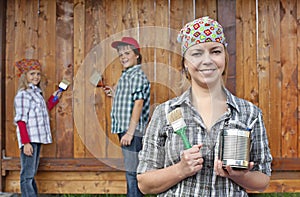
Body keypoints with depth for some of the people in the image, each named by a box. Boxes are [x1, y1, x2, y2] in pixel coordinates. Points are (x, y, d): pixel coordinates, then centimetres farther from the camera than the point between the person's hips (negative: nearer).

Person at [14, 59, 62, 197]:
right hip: (29, 139, -9)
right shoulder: (23, 94, -9)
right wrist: (26, 142, -20)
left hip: (38, 138, 9)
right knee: (27, 175, -7)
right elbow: (21, 120, -14)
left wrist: (54, 98, 22)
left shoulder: (37, 93, 17)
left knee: (31, 174, 14)